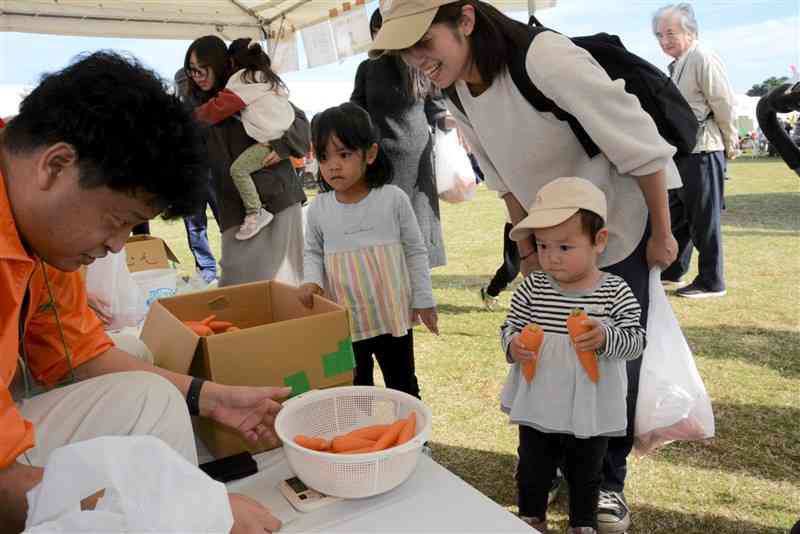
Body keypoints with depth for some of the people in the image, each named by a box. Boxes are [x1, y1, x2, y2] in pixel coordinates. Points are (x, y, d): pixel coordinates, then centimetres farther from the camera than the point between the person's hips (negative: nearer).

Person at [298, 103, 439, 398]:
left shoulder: (393, 198, -11)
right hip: (345, 320, 2)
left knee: (403, 385, 16)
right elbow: (312, 252, 9)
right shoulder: (318, 208, -5)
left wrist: (423, 299, -2)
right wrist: (312, 280, -11)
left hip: (393, 315, -1)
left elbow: (415, 251, -3)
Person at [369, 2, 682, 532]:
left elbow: (643, 146, -24)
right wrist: (529, 251, 7)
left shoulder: (548, 59, -31)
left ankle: (608, 481, 26)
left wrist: (661, 234, -14)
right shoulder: (457, 92, -10)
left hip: (621, 232, -5)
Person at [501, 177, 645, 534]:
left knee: (585, 476, 23)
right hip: (536, 407, 1)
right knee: (532, 472, 21)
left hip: (589, 412, -1)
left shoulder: (615, 292, -13)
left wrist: (606, 337, -33)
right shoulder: (532, 287, -9)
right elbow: (510, 327, -1)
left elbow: (636, 341, -13)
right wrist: (512, 345, -24)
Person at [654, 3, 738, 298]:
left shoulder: (703, 58, -13)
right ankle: (672, 271, 29)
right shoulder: (677, 64, 14)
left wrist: (730, 146, -6)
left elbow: (724, 105, -14)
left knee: (704, 219, -1)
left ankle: (711, 282, 10)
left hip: (702, 152, -9)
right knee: (676, 215, 16)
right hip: (681, 151, 9)